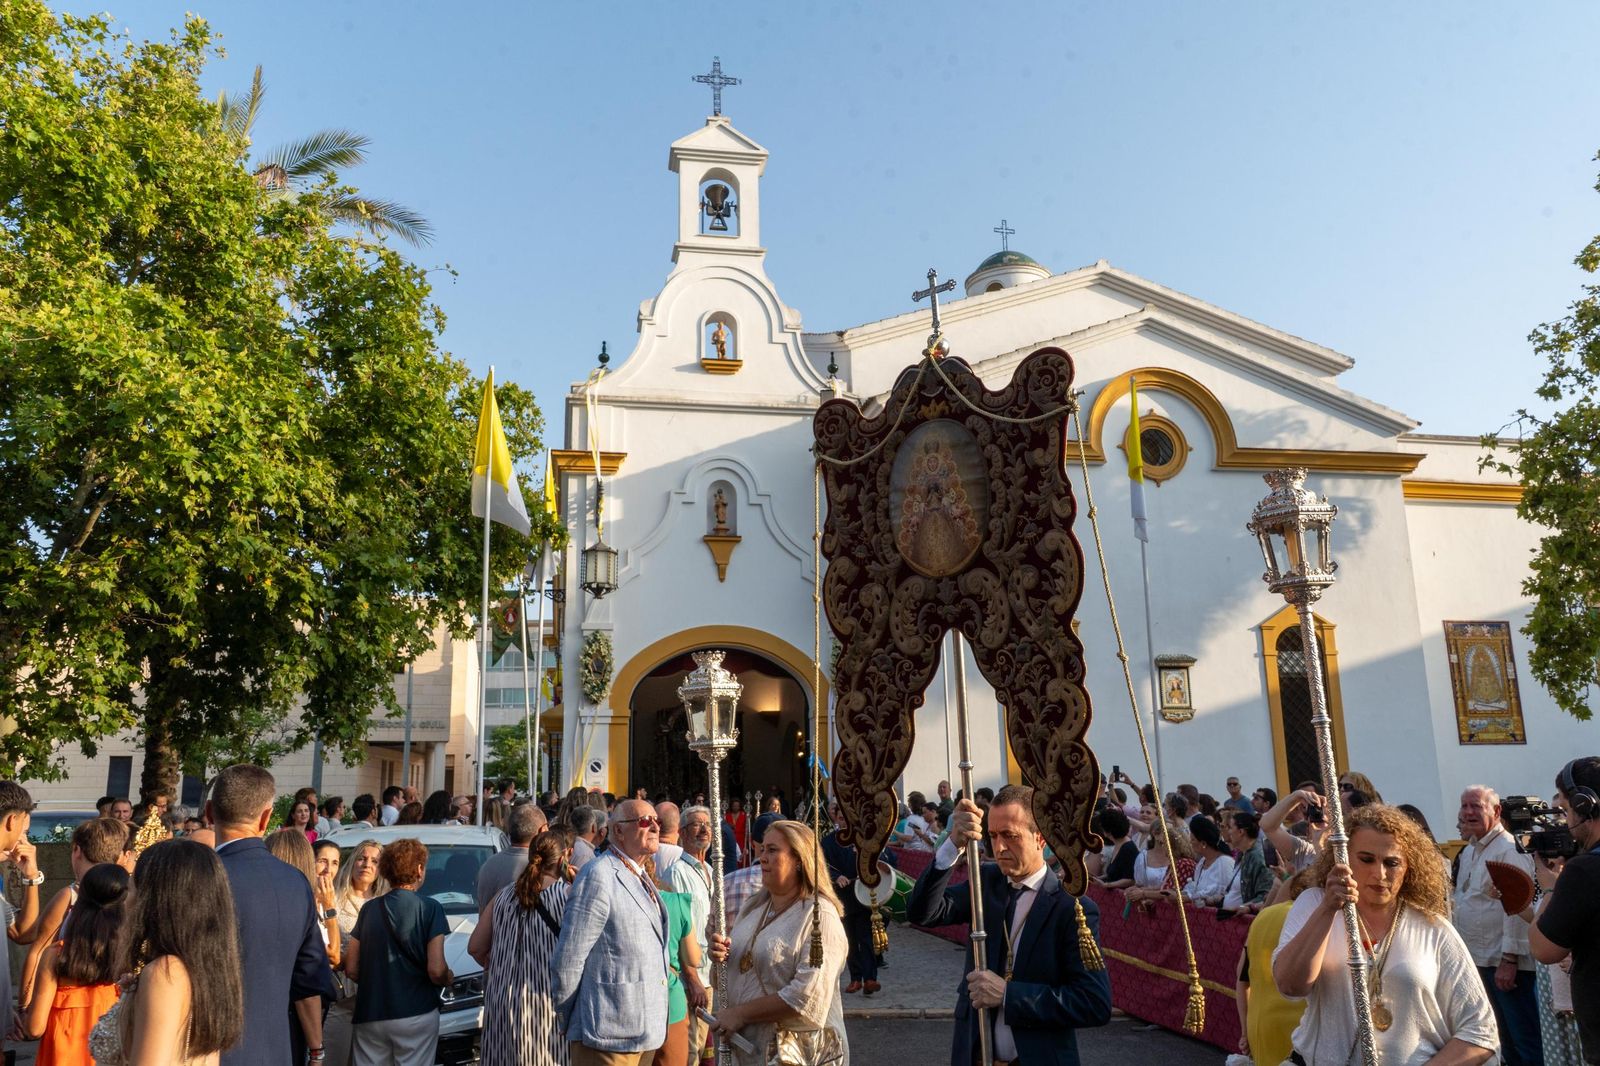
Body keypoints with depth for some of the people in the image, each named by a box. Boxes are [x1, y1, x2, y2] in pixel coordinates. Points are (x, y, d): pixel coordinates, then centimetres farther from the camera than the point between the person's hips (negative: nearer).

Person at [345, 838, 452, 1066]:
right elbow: (436, 970, -13)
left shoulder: (368, 910, 6)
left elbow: (351, 970, 6)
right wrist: (449, 979, 7)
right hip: (416, 1015, -4)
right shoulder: (429, 909, -8)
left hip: (370, 1015, 4)